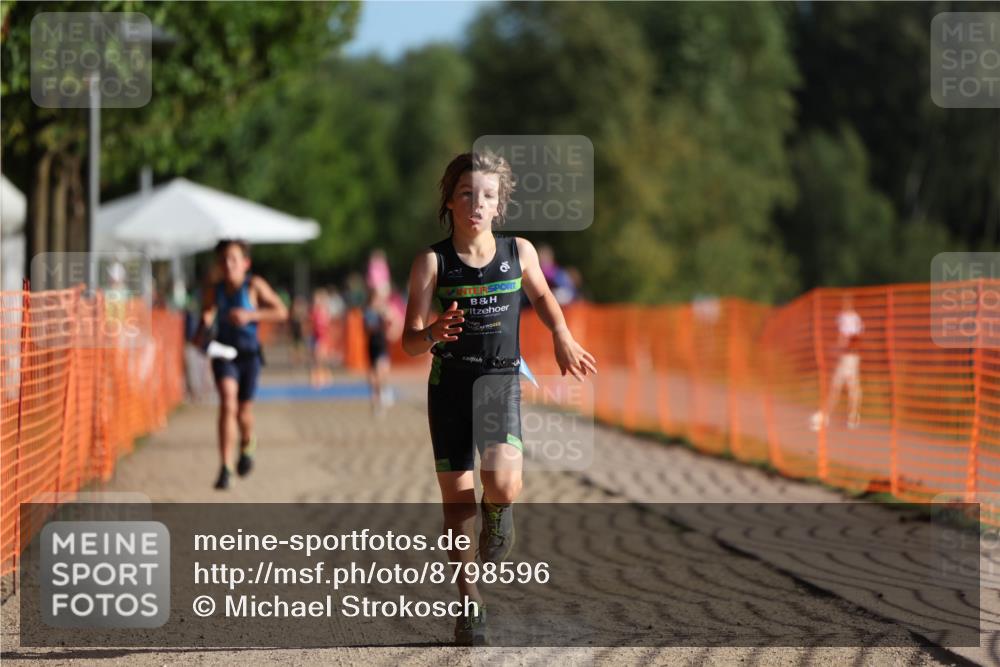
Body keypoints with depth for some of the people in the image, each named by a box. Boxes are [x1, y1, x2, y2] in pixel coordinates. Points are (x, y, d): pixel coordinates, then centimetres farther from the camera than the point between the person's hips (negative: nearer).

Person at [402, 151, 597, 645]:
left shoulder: (519, 252, 0)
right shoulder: (432, 262, -6)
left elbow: (541, 295, 23)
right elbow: (410, 342, -8)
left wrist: (562, 335, 10)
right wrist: (433, 333, -28)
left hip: (501, 379, 0)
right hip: (449, 382, 0)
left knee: (504, 485, -23)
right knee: (457, 499, 3)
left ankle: (497, 522, 14)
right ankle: (470, 604, 17)